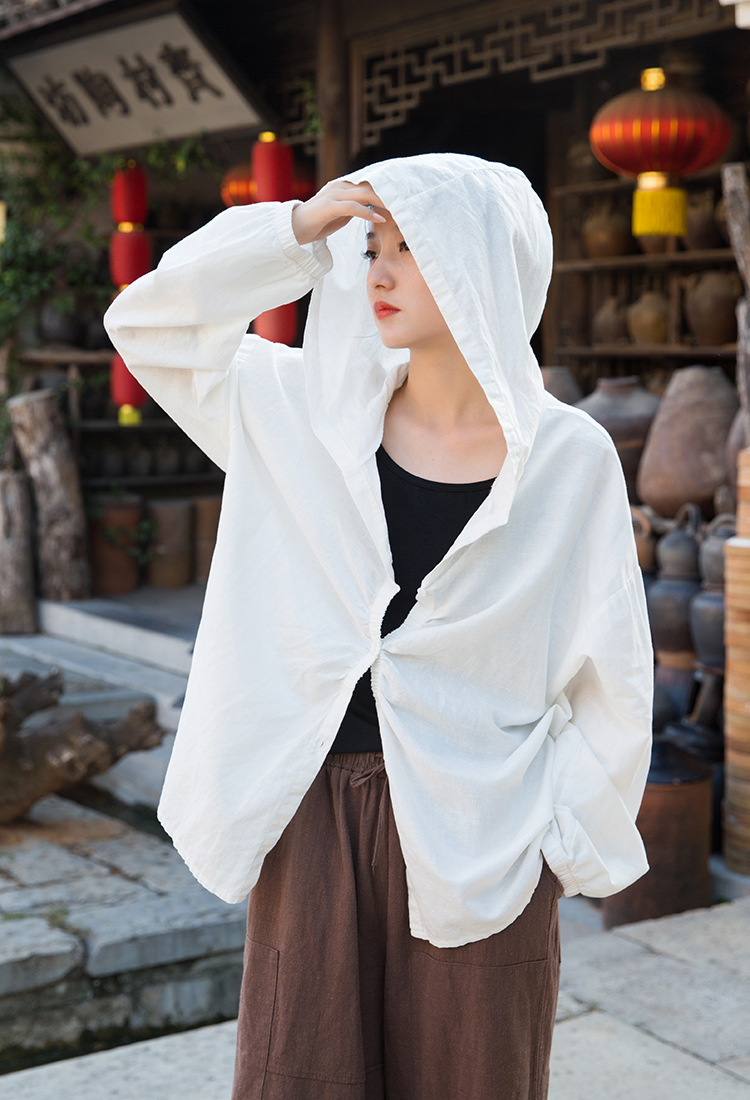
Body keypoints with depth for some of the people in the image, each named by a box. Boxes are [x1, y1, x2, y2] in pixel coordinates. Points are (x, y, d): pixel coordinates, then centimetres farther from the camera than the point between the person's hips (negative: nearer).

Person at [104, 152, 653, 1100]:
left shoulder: (567, 456, -5)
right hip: (313, 814, 2)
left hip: (475, 837, -2)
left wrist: (561, 840, -2)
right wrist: (297, 231, -5)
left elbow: (610, 677, -1)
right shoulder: (308, 407, 2)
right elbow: (145, 321, 4)